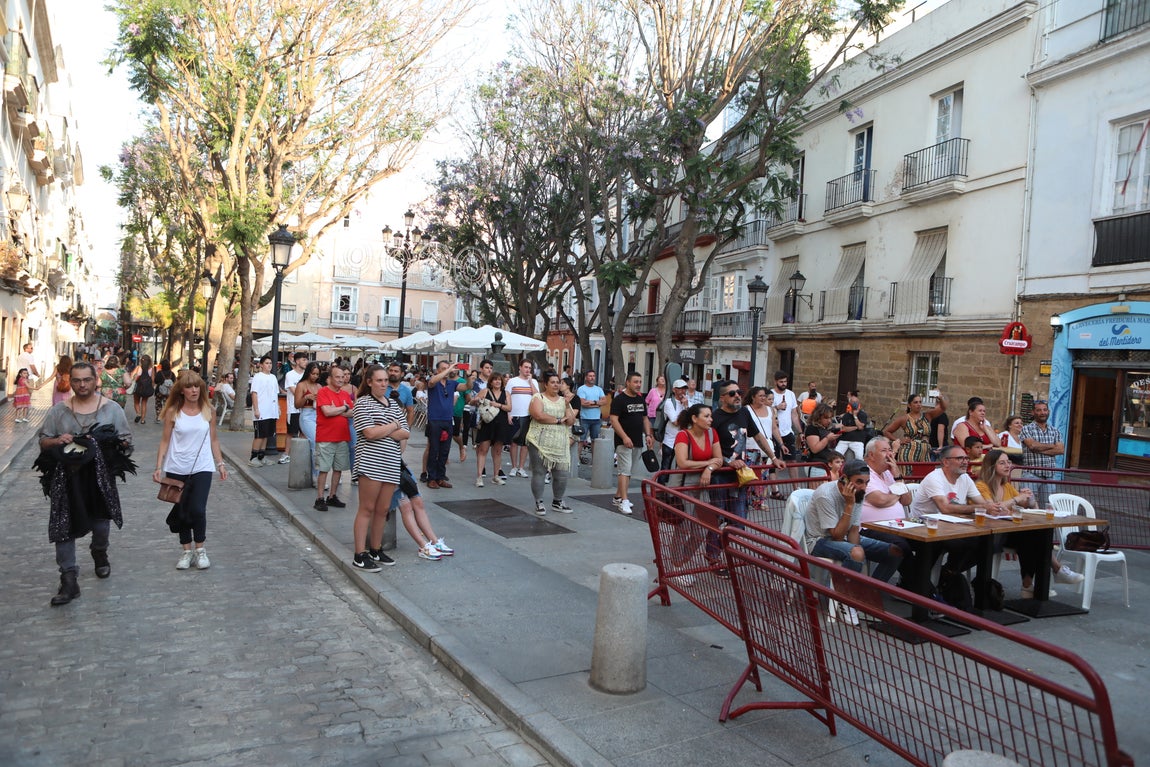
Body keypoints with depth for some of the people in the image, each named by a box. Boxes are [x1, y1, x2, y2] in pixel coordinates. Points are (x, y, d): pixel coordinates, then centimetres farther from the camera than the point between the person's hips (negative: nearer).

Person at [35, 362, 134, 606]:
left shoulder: (111, 408, 3)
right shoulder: (58, 411, 6)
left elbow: (126, 440, 4)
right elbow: (43, 440, 10)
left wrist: (104, 442, -13)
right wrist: (57, 441, -11)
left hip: (100, 476, 0)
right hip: (66, 478, 0)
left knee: (101, 521, 14)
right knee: (63, 527, -4)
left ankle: (99, 553, 46)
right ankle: (69, 580, 2)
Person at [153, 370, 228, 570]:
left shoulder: (208, 411, 2)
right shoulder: (173, 412, -2)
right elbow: (165, 440, 1)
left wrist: (220, 464, 8)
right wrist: (158, 467, -4)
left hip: (202, 469, 0)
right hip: (176, 470, 0)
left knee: (198, 510, -10)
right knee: (181, 512, 7)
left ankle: (200, 550, 9)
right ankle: (186, 551, 23)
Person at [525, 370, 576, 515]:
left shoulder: (563, 400, 15)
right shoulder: (538, 398, 0)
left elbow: (571, 422, 7)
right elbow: (539, 415, -18)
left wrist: (567, 405, -6)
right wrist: (558, 420, -8)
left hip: (560, 445, 4)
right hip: (540, 443, -4)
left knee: (562, 475, 3)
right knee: (538, 473, 0)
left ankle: (557, 502, 20)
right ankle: (539, 503, 13)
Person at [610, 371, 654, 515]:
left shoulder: (641, 399, 14)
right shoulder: (619, 399, -9)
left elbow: (645, 418, 20)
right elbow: (614, 420, -15)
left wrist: (648, 435, 7)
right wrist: (624, 437, -23)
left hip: (638, 442, 7)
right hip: (623, 442, -7)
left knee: (628, 471, 12)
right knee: (625, 471, -11)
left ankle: (617, 497, 22)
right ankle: (624, 501, -11)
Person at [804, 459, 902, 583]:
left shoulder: (857, 493, -4)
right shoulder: (825, 495, -26)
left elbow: (854, 530, 0)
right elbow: (837, 536, -25)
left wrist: (855, 547, -21)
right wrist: (849, 504, -29)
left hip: (844, 537, 8)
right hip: (821, 541, -8)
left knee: (896, 552, -3)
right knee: (857, 553, -37)